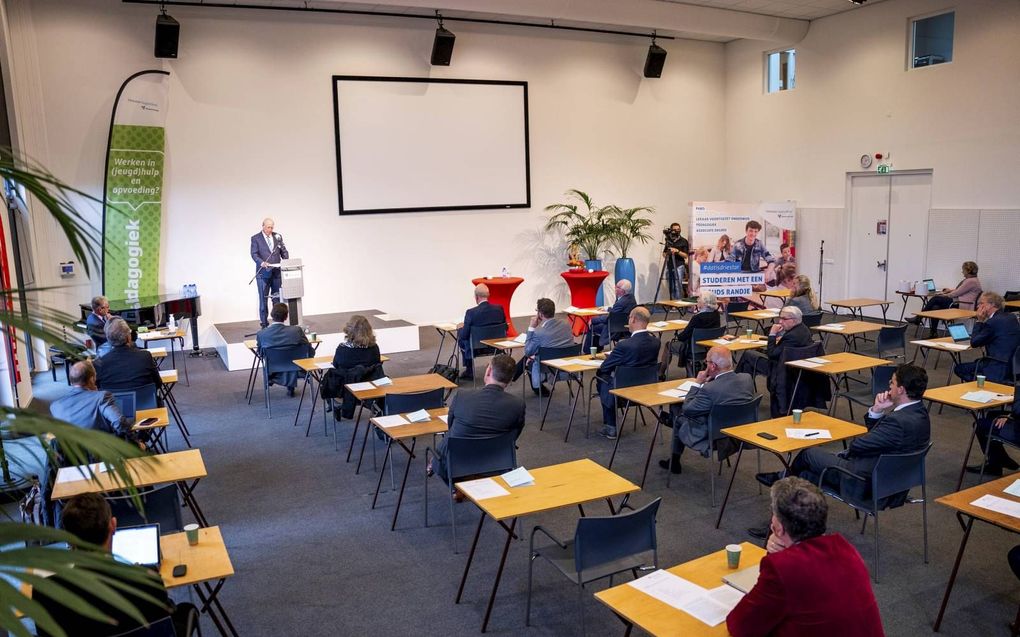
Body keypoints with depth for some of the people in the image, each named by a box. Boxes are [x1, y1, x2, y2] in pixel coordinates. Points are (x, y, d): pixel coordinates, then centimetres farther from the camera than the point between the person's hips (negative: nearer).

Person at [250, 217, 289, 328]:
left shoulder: (278, 236, 11)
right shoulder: (255, 238, 1)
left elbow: (284, 251, 12)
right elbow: (254, 254, -6)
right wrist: (262, 262, -25)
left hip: (276, 272, 3)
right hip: (263, 273, -3)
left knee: (278, 298, 4)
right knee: (263, 299, 1)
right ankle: (264, 323, 6)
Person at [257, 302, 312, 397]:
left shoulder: (261, 334, -19)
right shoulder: (297, 330, -22)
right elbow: (310, 352, -11)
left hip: (273, 374, 2)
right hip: (294, 373, -2)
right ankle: (290, 387, 34)